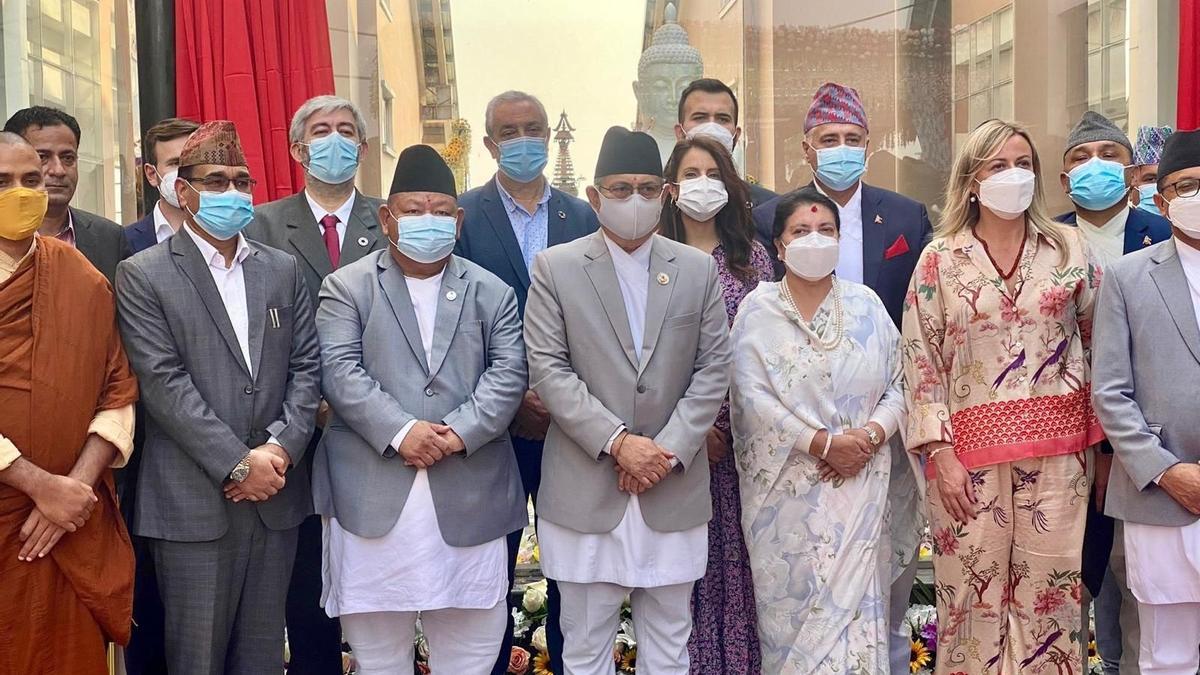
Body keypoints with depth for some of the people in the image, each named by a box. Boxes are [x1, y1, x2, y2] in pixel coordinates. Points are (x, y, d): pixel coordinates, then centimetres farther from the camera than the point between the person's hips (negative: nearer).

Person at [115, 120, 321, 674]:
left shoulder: (282, 270, 11)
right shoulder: (142, 275, -3)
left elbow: (306, 366, 7)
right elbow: (164, 383, -11)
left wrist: (281, 447, -9)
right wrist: (238, 463, -15)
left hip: (276, 494, 4)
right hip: (194, 503, -4)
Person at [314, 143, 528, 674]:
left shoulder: (492, 292, 13)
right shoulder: (346, 288, 7)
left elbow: (508, 373, 1)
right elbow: (341, 372, -5)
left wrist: (457, 433, -14)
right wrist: (400, 431, -18)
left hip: (468, 495, 2)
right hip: (373, 494, -1)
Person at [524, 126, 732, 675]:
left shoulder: (698, 269, 7)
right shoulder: (555, 268, 1)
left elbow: (713, 369, 3)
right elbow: (548, 369, -6)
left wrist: (669, 449, -9)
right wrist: (616, 440, -14)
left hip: (674, 488, 2)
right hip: (585, 489, -1)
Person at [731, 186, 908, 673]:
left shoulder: (865, 304, 7)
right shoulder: (758, 309, 0)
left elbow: (900, 383, 5)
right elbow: (754, 397, -9)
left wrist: (872, 435, -12)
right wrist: (823, 444, -14)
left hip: (859, 482, 2)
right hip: (786, 486, -1)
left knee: (853, 597, 1)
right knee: (795, 603, 2)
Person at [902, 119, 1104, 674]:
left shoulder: (1068, 248, 6)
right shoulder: (940, 259, 1)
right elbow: (921, 364, -1)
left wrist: (1102, 441, 5)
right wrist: (940, 453, -7)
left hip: (1057, 442, 1)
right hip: (972, 444, -1)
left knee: (1049, 590, 5)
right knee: (975, 592, 4)